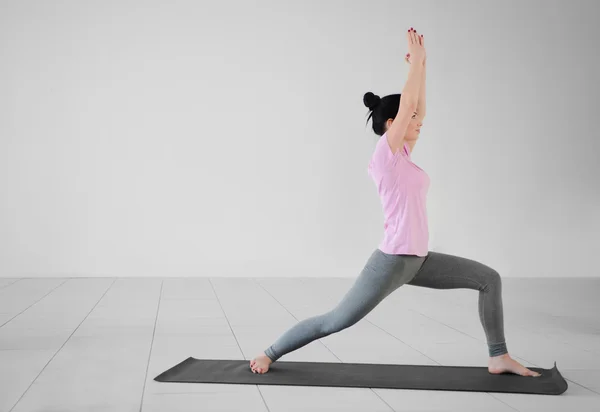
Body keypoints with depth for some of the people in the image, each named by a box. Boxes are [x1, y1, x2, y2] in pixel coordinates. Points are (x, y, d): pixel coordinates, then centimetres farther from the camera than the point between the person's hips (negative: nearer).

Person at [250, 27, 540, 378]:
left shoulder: (401, 155, 12)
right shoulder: (386, 154, -12)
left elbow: (419, 109, 16)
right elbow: (408, 102, -17)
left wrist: (421, 64, 14)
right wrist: (416, 61, -8)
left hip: (418, 260, 9)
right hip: (393, 260, -9)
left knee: (489, 278, 6)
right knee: (336, 321, -1)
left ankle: (499, 358, 10)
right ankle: (269, 354, 16)